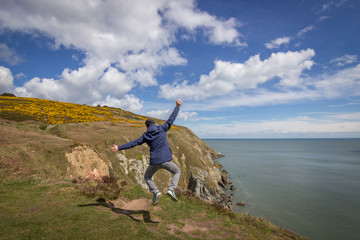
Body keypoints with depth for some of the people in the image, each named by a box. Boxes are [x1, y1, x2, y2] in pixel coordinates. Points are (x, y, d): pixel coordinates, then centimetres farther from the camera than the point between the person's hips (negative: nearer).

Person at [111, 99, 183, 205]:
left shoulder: (145, 136, 4)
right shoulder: (162, 129, 3)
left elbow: (133, 143, 3)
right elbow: (171, 118, 7)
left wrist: (119, 148, 9)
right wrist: (177, 106, 16)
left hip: (154, 162, 1)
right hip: (166, 160, -1)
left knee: (147, 177, 28)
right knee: (177, 172, 24)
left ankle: (155, 192, 4)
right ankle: (171, 189, -1)